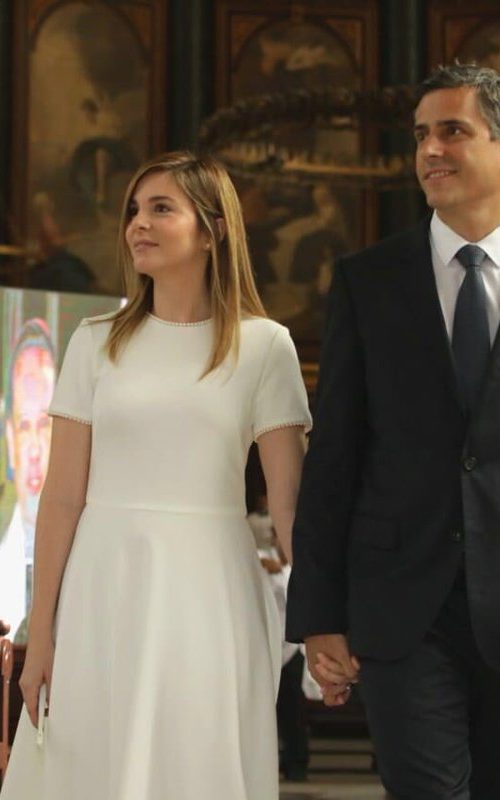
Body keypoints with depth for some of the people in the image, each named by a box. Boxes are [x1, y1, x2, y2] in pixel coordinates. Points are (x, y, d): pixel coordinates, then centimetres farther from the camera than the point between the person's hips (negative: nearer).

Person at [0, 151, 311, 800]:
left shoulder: (263, 345, 2)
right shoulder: (98, 343, 7)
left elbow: (291, 502, -1)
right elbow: (62, 496, 4)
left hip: (208, 590, -2)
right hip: (103, 585, 2)